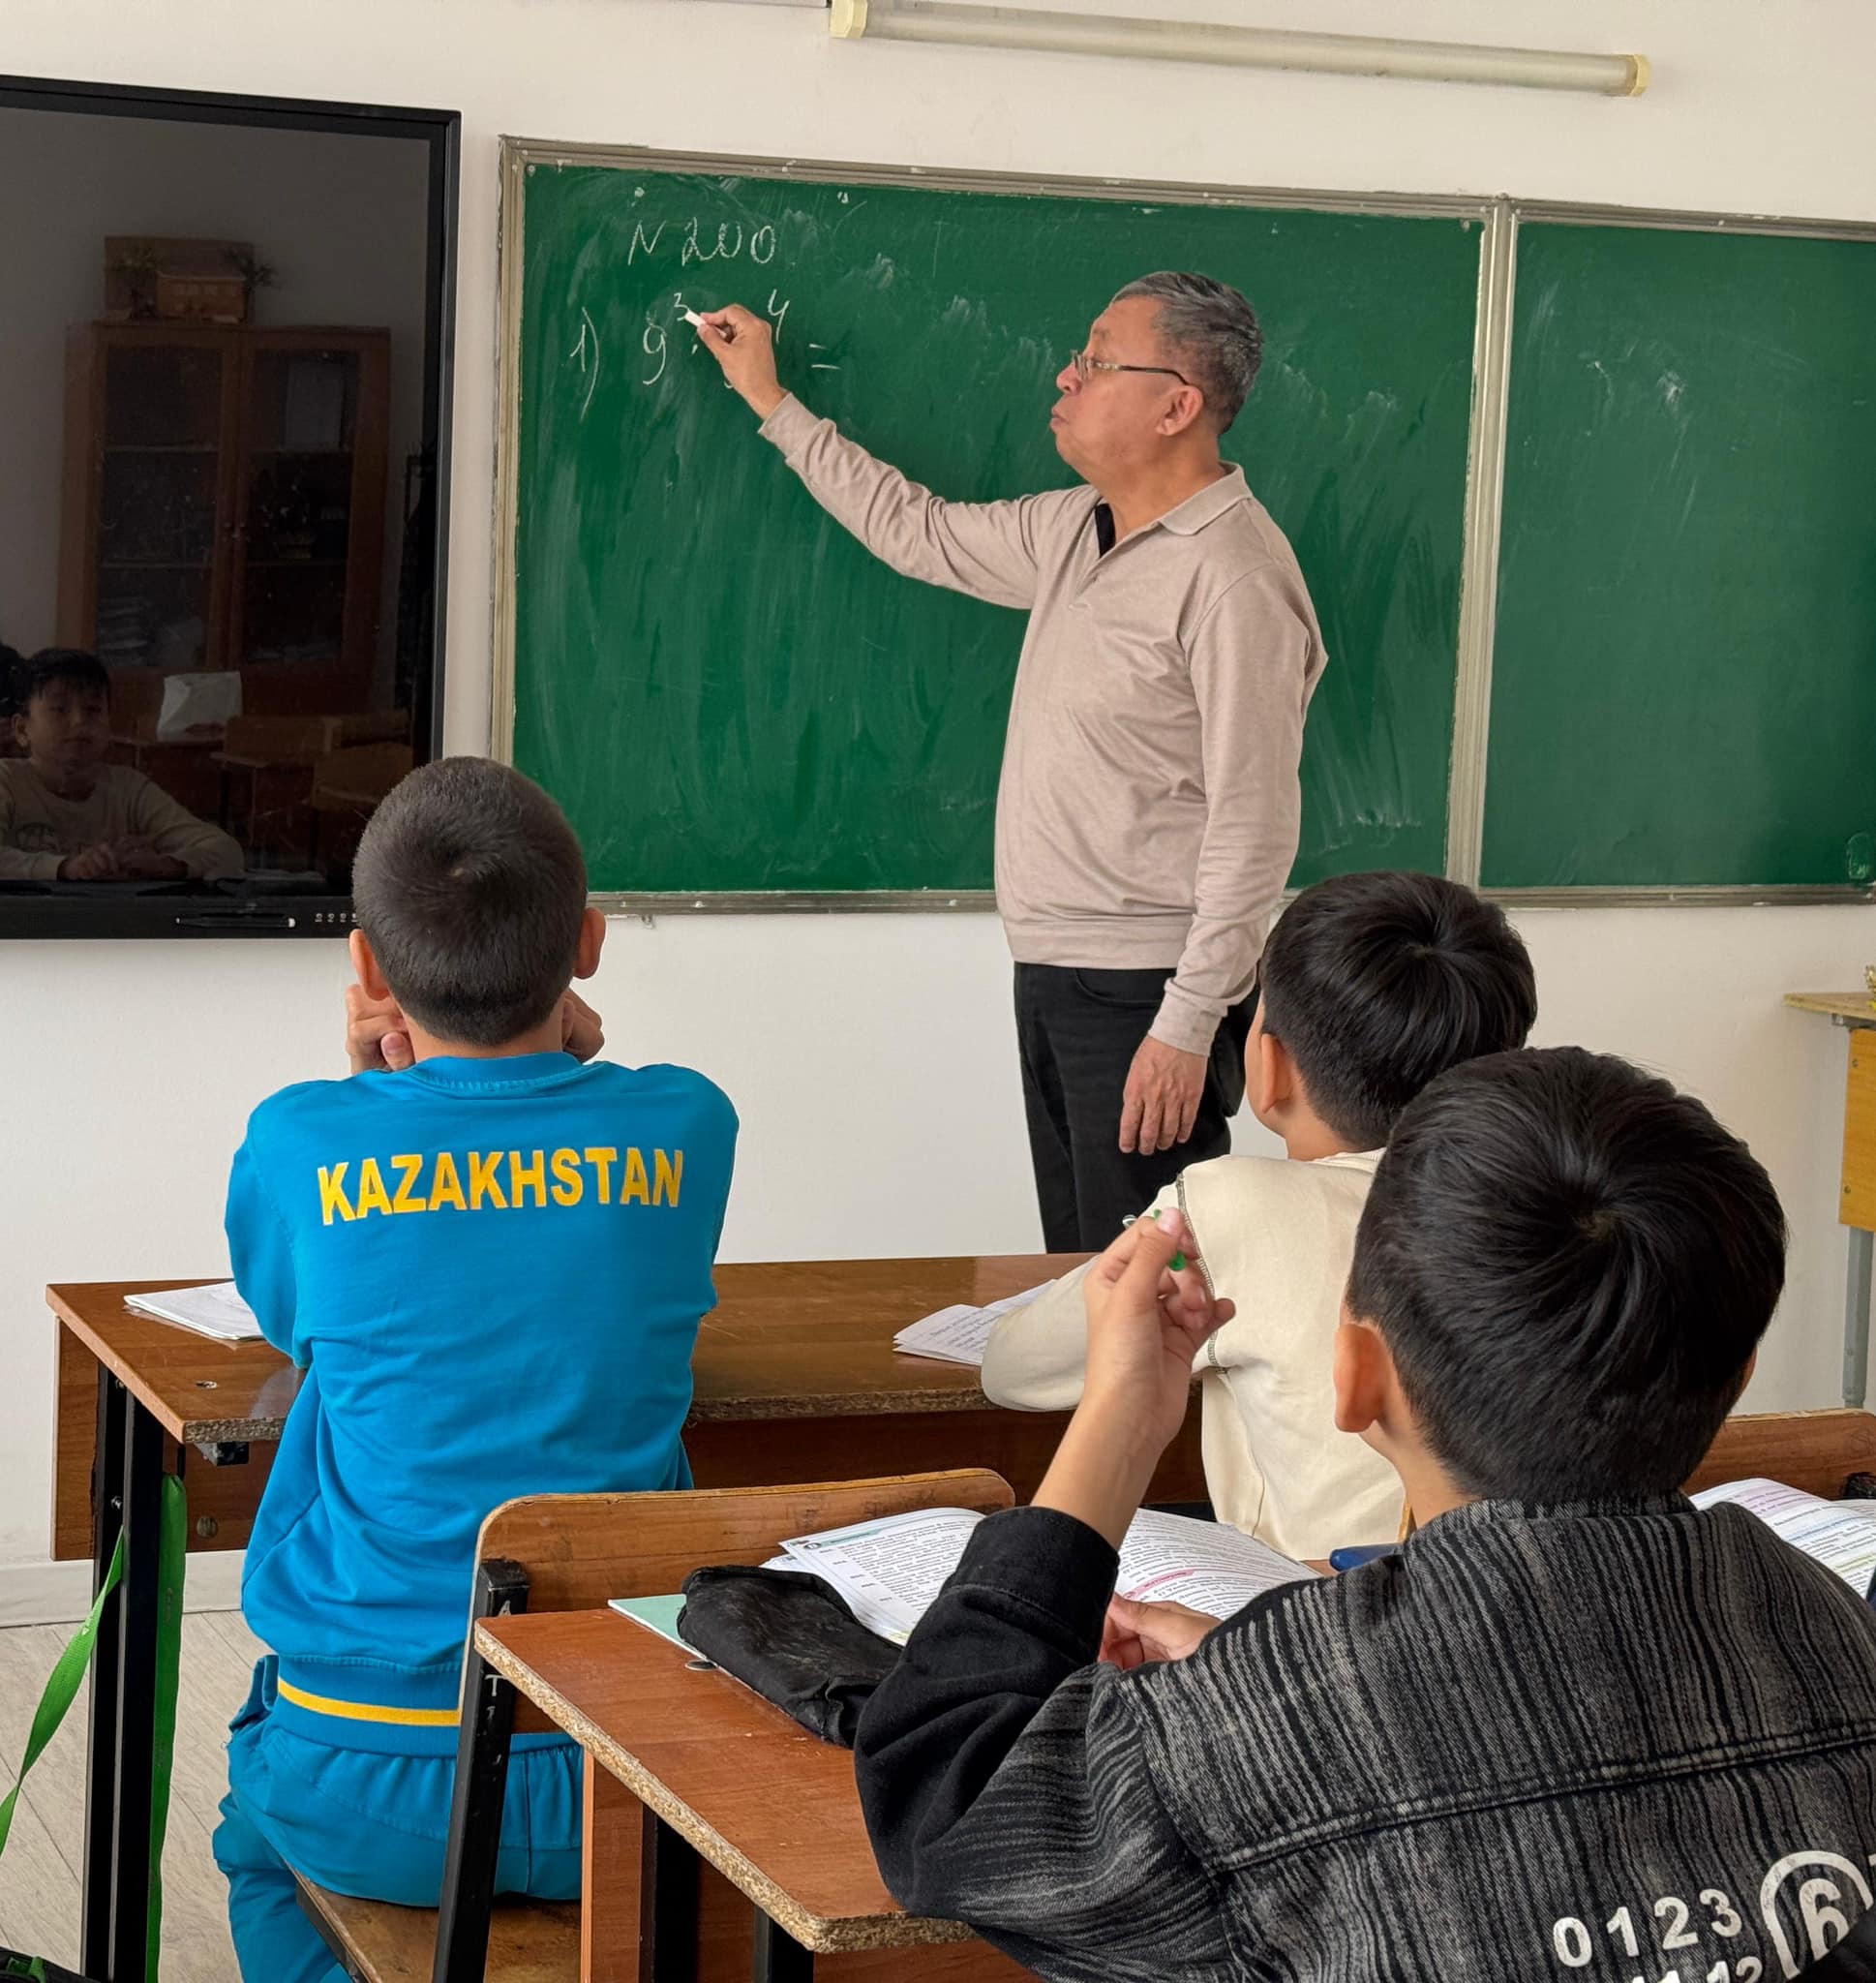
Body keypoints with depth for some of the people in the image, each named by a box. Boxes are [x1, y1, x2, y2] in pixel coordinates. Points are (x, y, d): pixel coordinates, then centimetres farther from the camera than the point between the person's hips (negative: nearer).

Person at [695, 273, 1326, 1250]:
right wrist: (771, 401, 29)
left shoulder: (1234, 580, -18)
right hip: (1053, 969, 9)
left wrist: (1187, 1028, -22)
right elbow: (917, 531, 27)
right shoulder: (1072, 531, 11)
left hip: (1146, 987, -9)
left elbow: (1253, 828, -20)